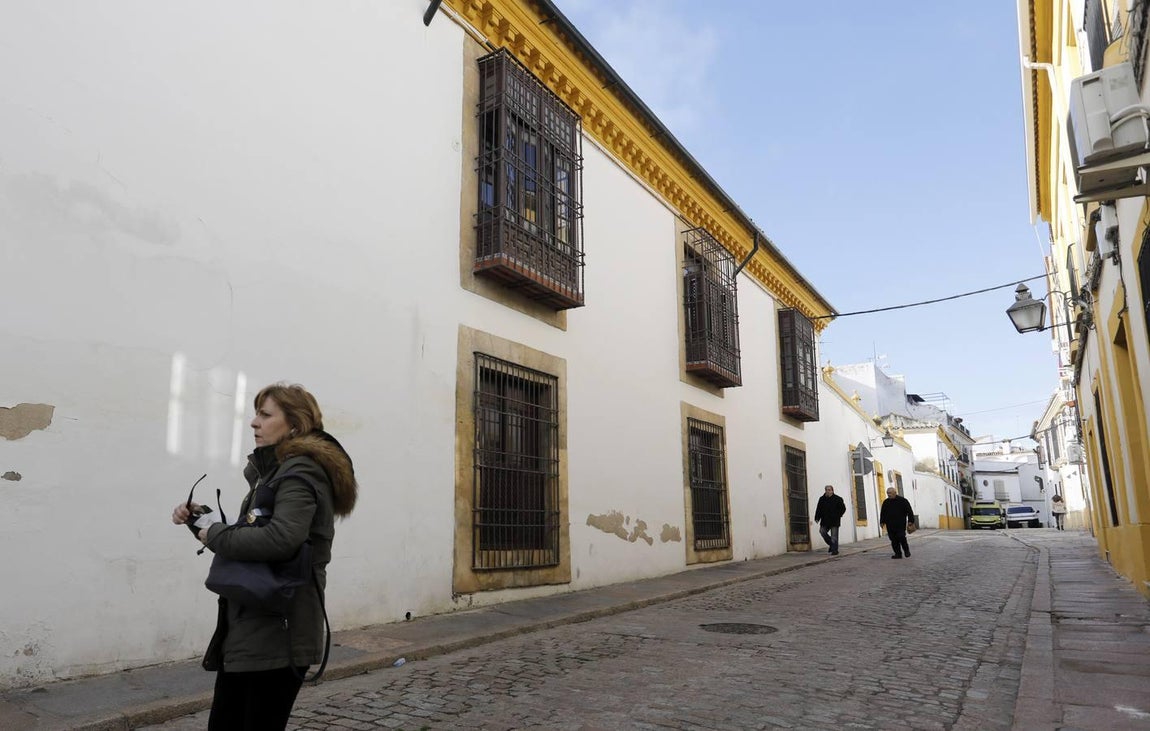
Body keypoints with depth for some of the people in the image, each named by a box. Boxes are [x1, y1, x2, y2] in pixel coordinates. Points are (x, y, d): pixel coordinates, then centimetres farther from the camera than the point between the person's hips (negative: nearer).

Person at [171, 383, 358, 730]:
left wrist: (215, 535, -16)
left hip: (277, 636, -9)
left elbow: (281, 539, -30)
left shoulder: (300, 473, -14)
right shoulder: (275, 471, 16)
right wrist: (203, 519, 6)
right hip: (248, 633, 9)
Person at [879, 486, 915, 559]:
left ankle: (906, 551, 13)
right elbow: (882, 513, 19)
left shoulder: (902, 500, -1)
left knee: (901, 537, -10)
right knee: (894, 540, 1)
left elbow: (909, 511, 0)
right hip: (890, 525, 4)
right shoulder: (886, 502, 12)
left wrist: (910, 521, -6)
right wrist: (882, 522, 13)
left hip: (901, 524, -4)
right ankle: (898, 553, 7)